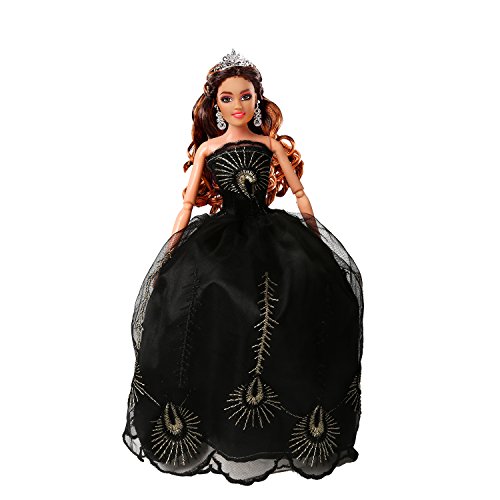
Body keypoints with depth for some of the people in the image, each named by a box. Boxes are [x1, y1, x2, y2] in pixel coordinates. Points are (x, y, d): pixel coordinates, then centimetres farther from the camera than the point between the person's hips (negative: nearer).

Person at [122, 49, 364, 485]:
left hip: (268, 229, 1)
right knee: (184, 283, -26)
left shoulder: (271, 143, 13)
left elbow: (299, 194, 14)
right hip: (221, 232, 0)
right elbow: (188, 203, 12)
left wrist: (318, 241, 7)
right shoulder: (207, 148, 13)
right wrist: (171, 251, 5)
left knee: (319, 280, -22)